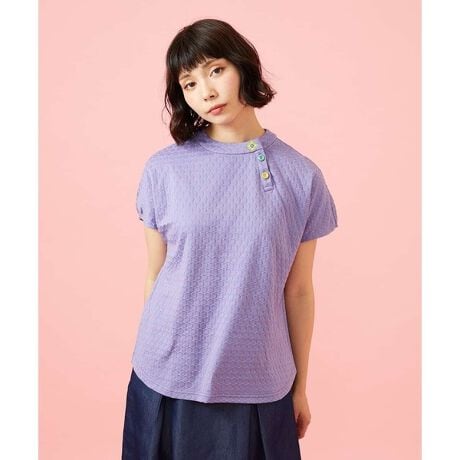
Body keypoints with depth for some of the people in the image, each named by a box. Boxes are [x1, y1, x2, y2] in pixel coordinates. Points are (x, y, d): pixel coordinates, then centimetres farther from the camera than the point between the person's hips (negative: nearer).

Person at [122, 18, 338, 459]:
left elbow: (299, 291, 0)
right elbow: (156, 277, 1)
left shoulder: (301, 176, -5)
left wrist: (300, 385, 7)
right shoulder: (163, 169, -5)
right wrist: (153, 360, 8)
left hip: (258, 386, 0)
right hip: (167, 381, 1)